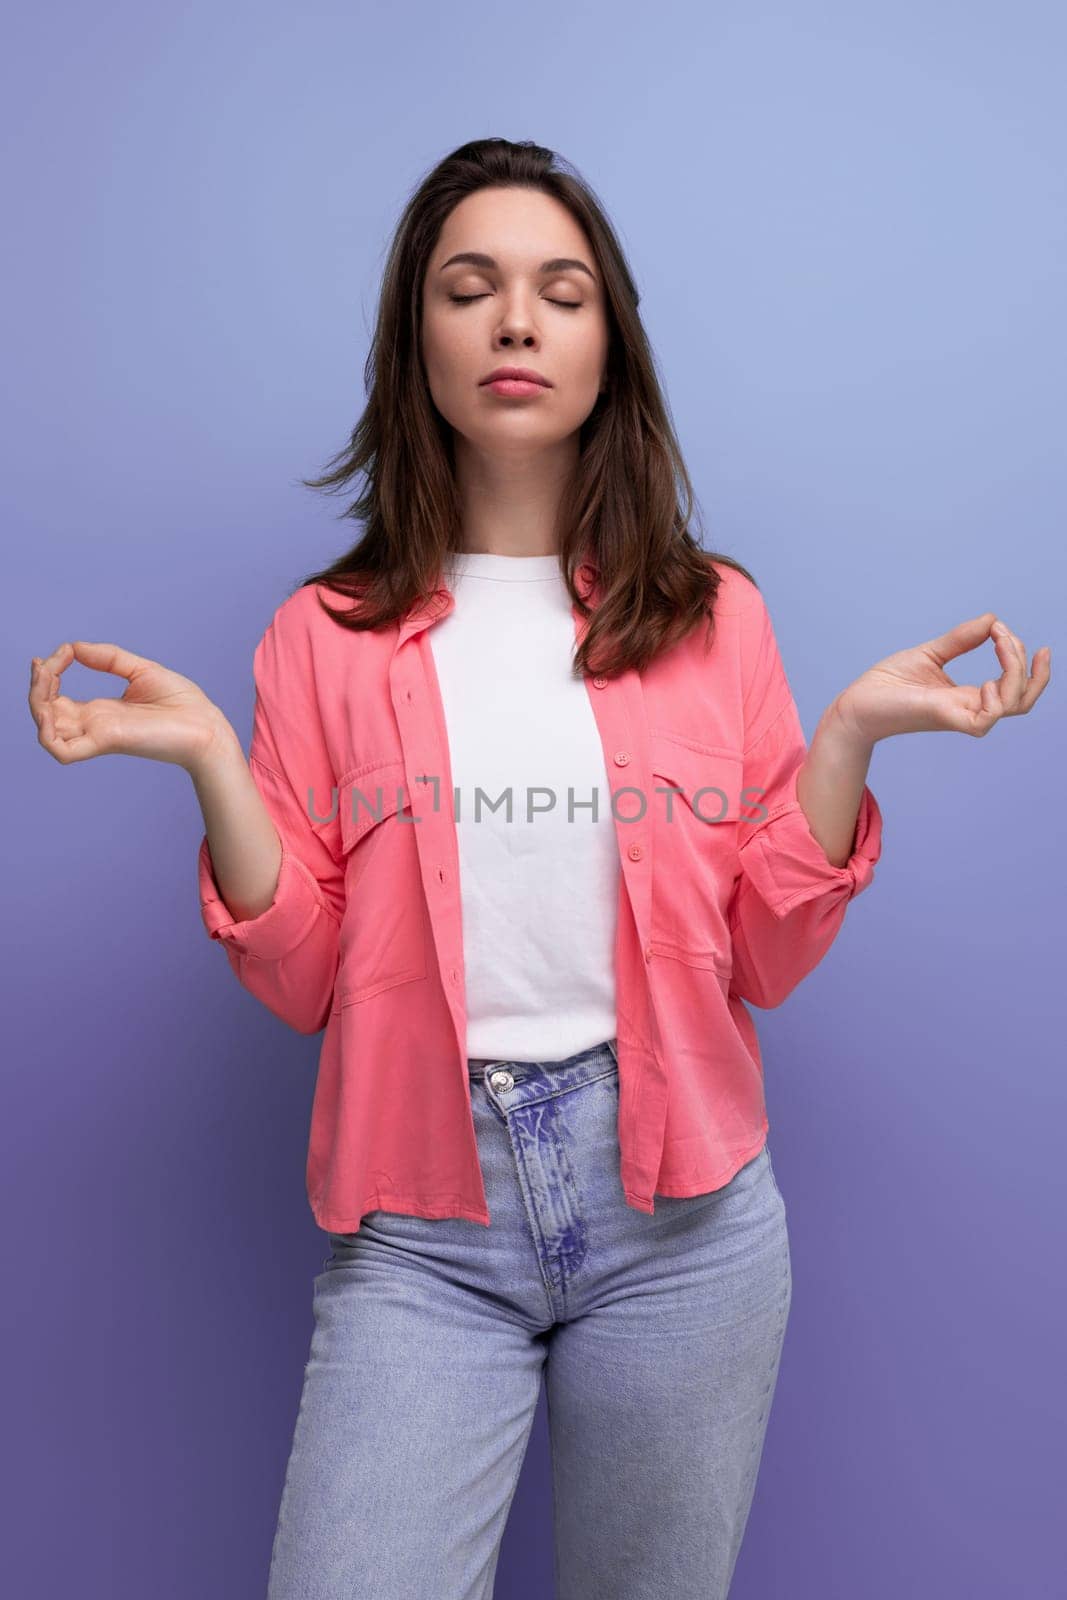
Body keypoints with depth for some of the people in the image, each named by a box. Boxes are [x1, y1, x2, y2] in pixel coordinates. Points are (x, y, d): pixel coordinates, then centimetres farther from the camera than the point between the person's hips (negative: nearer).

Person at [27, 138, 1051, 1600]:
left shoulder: (712, 616, 3)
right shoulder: (328, 636, 1)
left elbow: (765, 960, 1)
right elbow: (304, 979, -2)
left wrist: (849, 732, -9)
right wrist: (209, 758, -13)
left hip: (680, 1206, 1)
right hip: (419, 1222, 0)